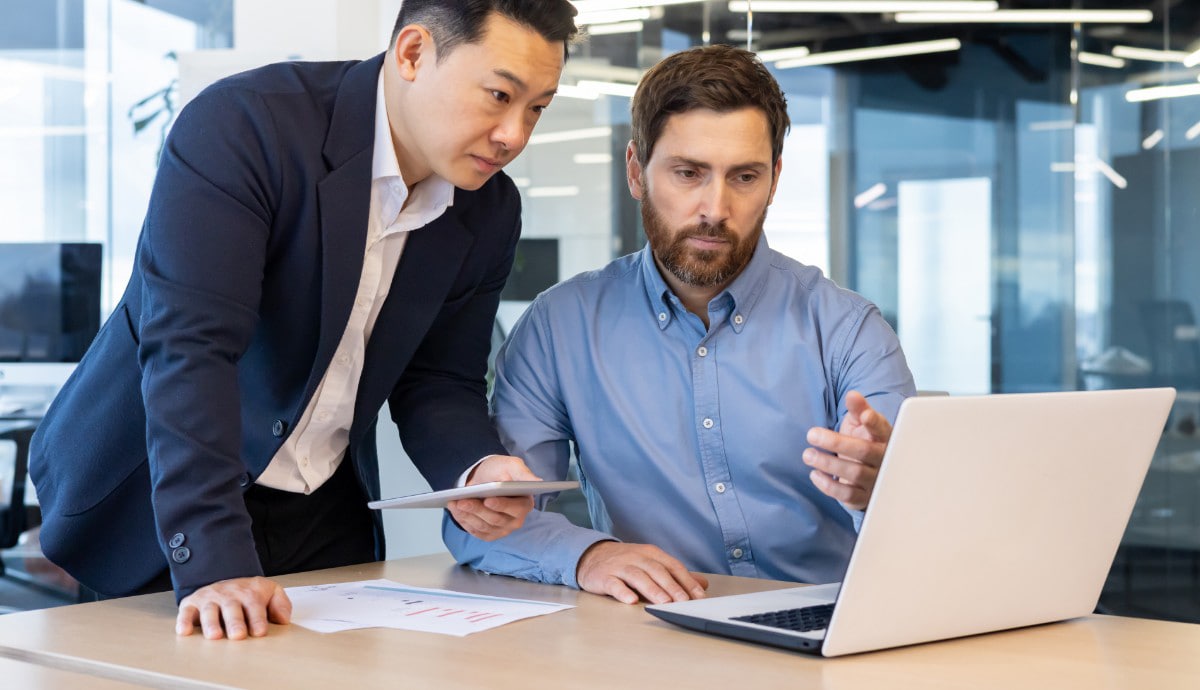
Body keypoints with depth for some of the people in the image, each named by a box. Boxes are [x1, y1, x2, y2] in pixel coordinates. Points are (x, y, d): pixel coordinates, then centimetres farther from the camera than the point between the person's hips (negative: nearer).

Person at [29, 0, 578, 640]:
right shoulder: (240, 125, -23)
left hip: (327, 519, 5)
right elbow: (188, 347, -31)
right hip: (146, 503, -5)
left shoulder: (489, 211, -3)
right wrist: (212, 562, -39)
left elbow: (435, 383, 5)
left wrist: (477, 470, -18)